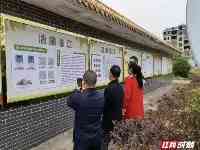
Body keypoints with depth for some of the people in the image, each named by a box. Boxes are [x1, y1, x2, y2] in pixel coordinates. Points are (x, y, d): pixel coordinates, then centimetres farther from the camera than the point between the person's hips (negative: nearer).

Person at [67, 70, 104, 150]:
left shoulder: (78, 97, -24)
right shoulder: (102, 97, -13)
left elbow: (69, 102, -2)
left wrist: (81, 91, 2)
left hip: (82, 137, -3)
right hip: (97, 136, 3)